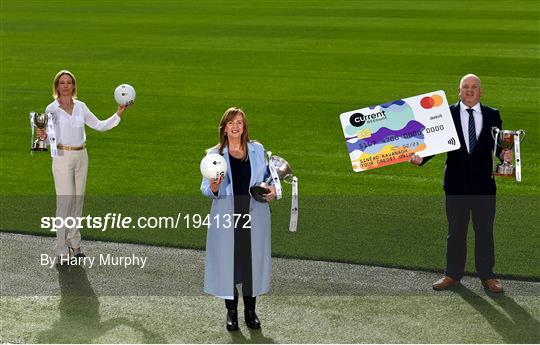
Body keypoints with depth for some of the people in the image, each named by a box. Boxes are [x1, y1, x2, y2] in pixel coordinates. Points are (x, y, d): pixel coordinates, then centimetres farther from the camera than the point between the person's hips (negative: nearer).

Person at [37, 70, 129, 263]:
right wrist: (43, 136, -27)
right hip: (62, 157, -5)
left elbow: (100, 126, 13)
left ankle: (74, 245, 19)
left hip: (81, 156, 5)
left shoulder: (80, 107, 7)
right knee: (64, 202, -9)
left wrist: (118, 115, 2)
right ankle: (62, 252, -5)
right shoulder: (52, 109, -4)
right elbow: (50, 137, -5)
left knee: (78, 201, 9)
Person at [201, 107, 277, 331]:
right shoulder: (214, 154, 4)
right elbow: (205, 188, 1)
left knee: (253, 259, 5)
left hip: (254, 213, 1)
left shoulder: (257, 150, 9)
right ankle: (231, 312, 14)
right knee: (227, 259, 0)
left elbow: (268, 176, 16)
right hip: (226, 214, -1)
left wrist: (273, 189, -5)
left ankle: (250, 311, 18)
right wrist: (214, 188, -21)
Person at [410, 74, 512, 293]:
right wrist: (421, 157, -19)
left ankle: (487, 276, 17)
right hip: (456, 183, 0)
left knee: (484, 231, 7)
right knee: (456, 231, 9)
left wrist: (503, 154, -21)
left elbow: (497, 143, 2)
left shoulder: (492, 115, 5)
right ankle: (452, 275, 19)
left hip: (484, 184, 1)